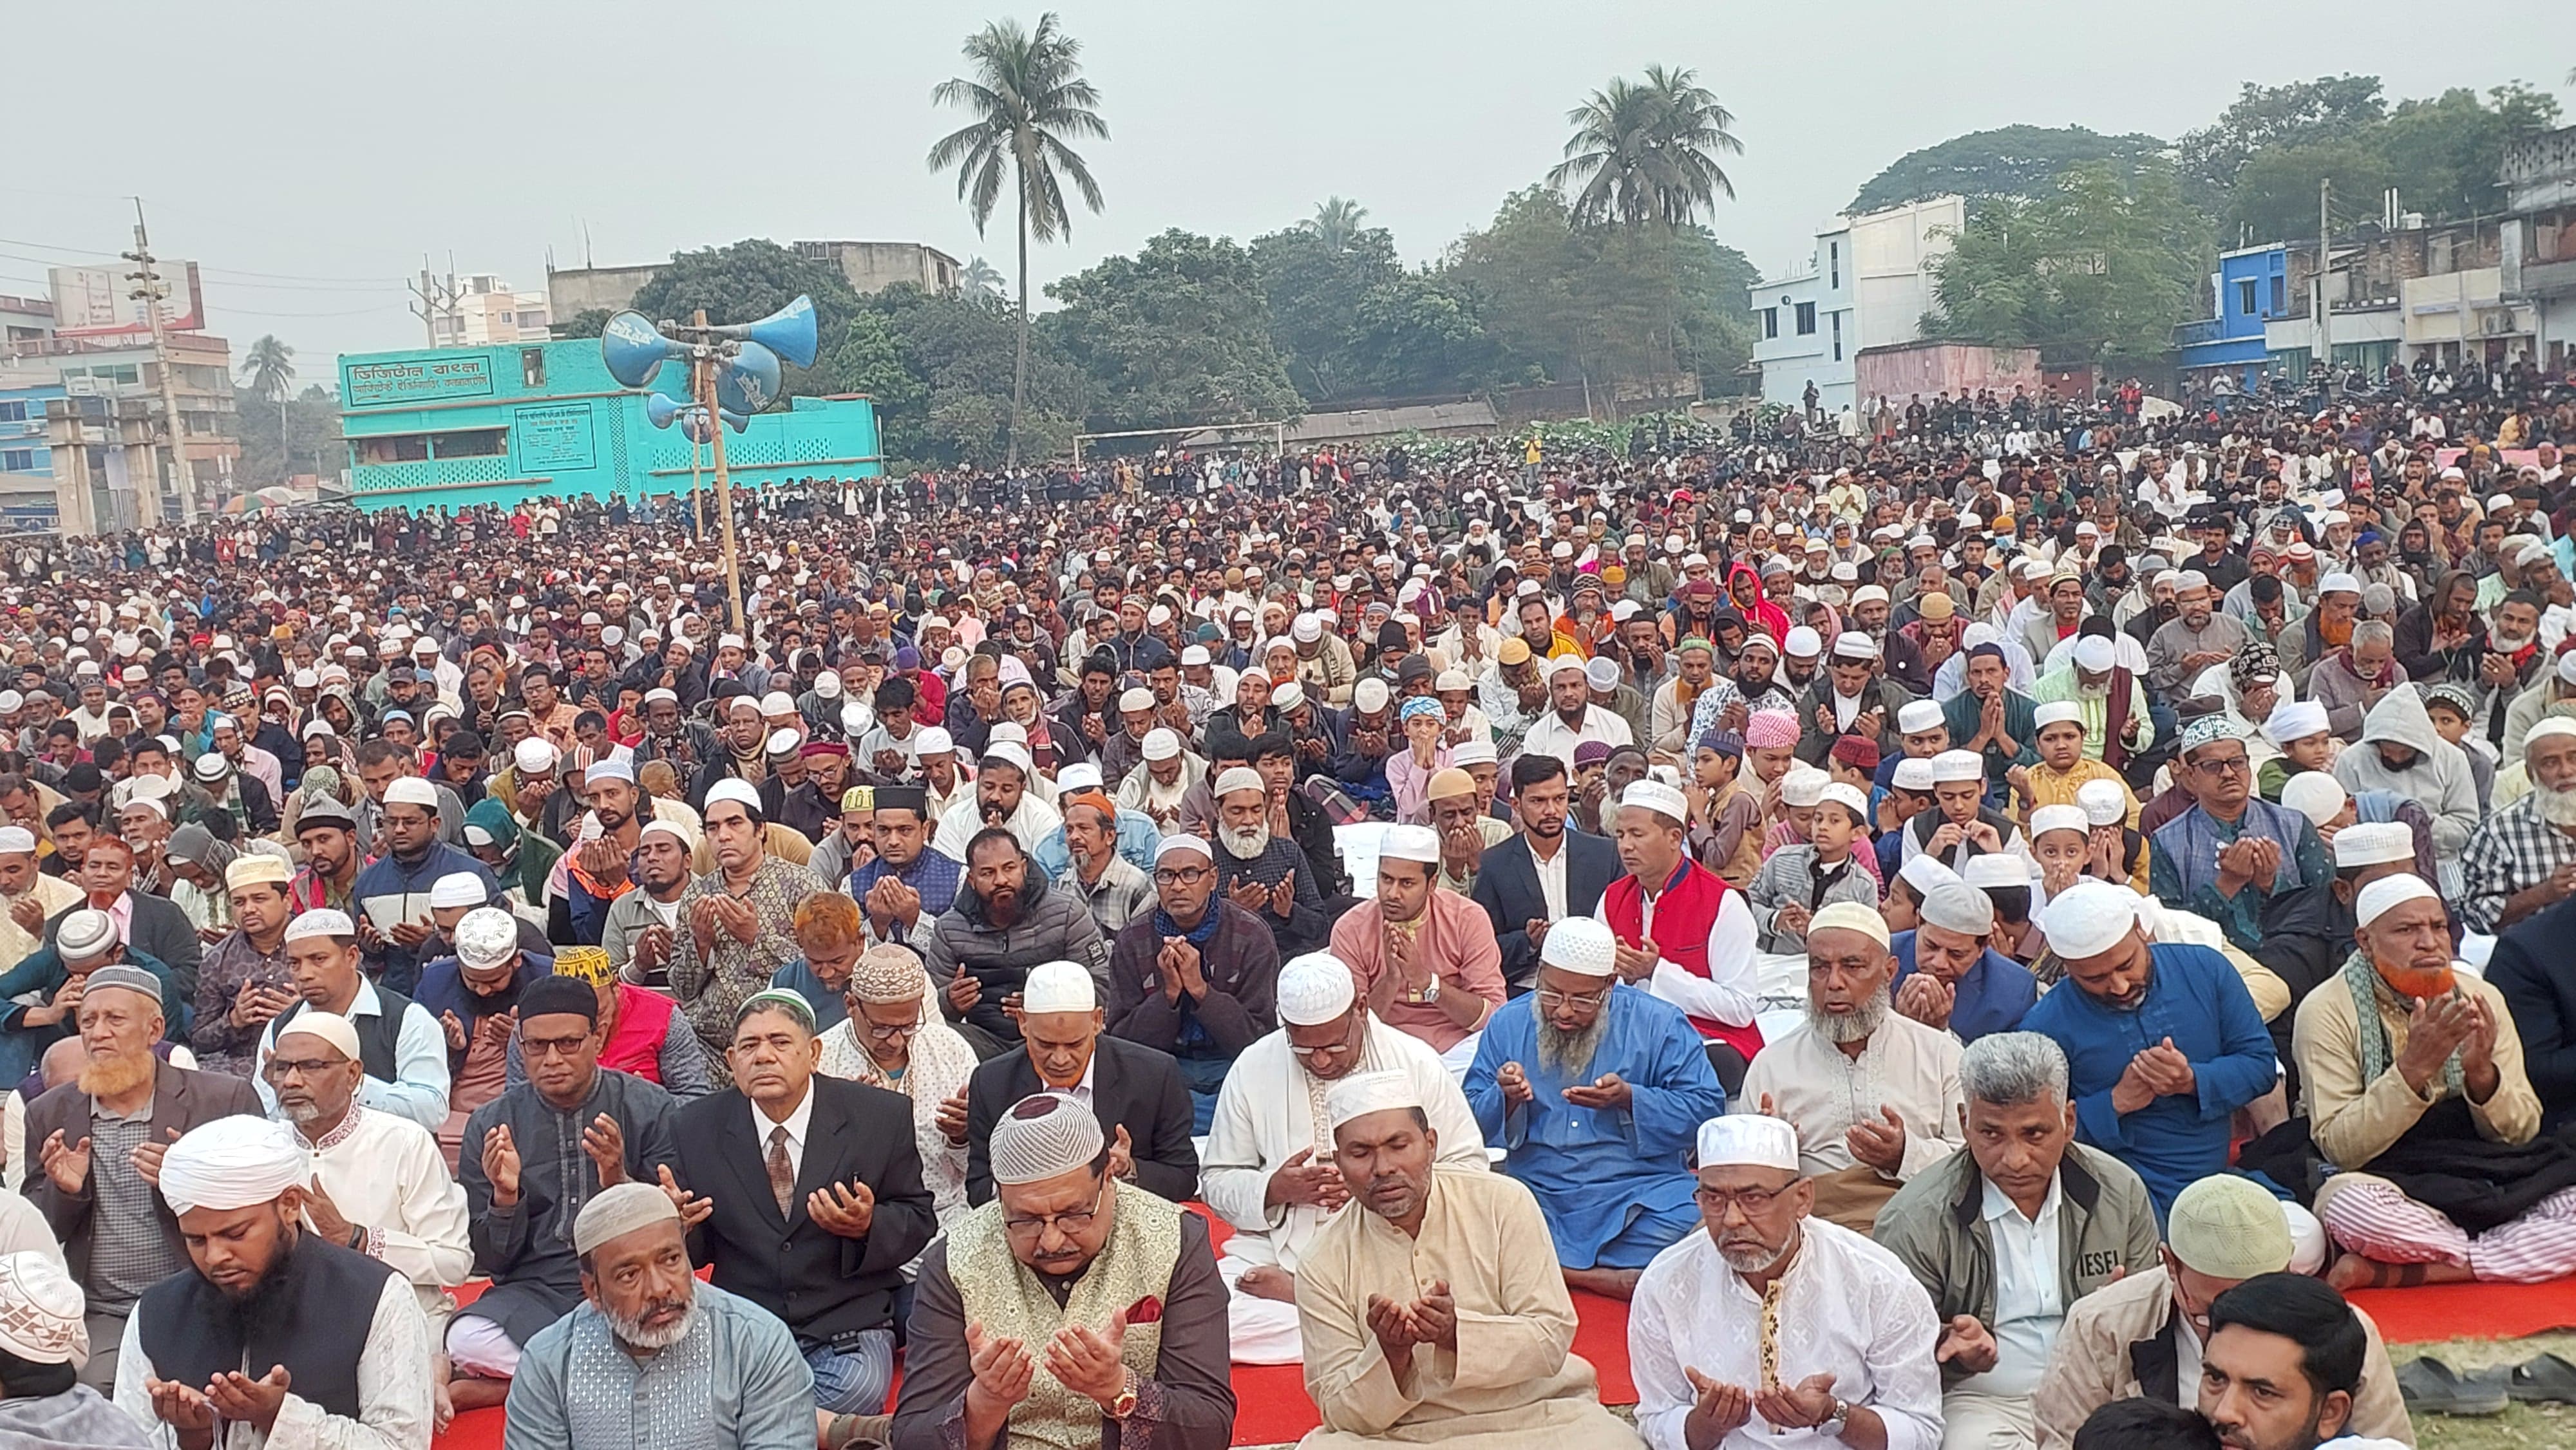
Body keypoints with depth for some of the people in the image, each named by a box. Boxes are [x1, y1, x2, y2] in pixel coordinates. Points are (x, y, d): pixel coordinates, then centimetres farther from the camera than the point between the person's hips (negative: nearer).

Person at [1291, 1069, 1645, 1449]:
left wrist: (1458, 1333, -23)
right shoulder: (1323, 1267, -3)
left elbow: (1552, 1337, -7)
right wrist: (1390, 1354, -22)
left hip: (1537, 1415, 0)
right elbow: (1340, 1413, -3)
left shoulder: (1504, 1203, -4)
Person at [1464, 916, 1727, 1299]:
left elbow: (1706, 1106, -3)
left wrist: (1629, 1099, -17)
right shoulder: (1508, 1024, 9)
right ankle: (1609, 1279, -21)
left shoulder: (1659, 1024, 3)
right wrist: (1507, 1099, -13)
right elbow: (1471, 1120, 10)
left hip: (1637, 1192, -1)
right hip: (1536, 1193, 1)